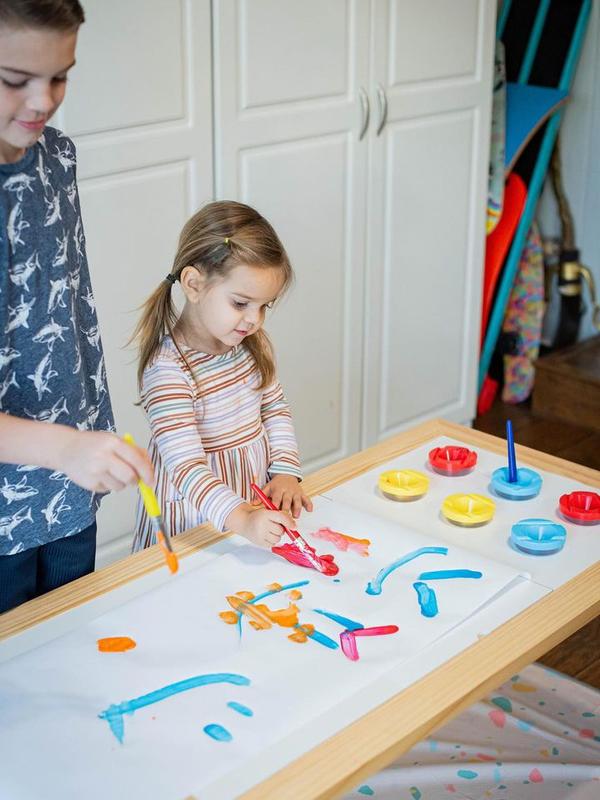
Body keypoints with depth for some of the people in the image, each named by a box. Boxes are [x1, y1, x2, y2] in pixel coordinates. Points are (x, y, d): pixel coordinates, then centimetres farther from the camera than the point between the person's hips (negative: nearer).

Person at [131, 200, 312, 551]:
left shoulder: (252, 342, -1)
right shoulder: (167, 368, -24)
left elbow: (275, 409, 10)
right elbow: (186, 467, -29)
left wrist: (285, 471, -4)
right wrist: (242, 518, -40)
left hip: (257, 497, 6)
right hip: (195, 515, -6)